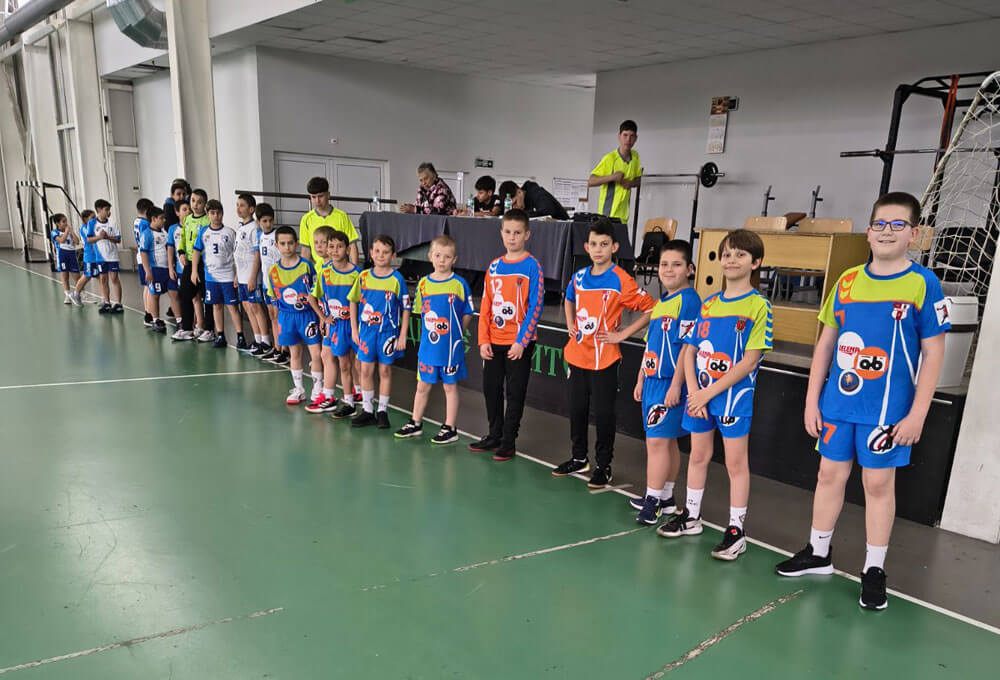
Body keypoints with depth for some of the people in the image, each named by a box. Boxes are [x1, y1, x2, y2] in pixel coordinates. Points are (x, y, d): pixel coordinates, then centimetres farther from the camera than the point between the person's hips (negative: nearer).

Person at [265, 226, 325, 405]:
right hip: (286, 316, 3)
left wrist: (321, 315, -12)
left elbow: (313, 293, -7)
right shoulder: (273, 271, -1)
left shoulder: (306, 265, -10)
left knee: (316, 353, -3)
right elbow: (275, 297, 10)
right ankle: (298, 389, 26)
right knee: (294, 353, 14)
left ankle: (317, 389, 12)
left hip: (307, 314, -3)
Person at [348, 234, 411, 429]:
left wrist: (402, 336, -8)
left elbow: (405, 309, -5)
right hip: (367, 330, 3)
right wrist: (354, 330, 5)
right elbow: (353, 302, 9)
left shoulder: (397, 279, -8)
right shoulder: (364, 277, 1)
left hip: (388, 331, -2)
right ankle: (367, 410, 19)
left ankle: (382, 411, 18)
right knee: (366, 370, 6)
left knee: (385, 370, 7)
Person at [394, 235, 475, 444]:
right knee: (422, 385, 14)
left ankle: (450, 429, 17)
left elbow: (467, 314, -1)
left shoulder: (459, 284, -8)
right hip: (427, 345, 4)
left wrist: (454, 334, 1)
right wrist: (430, 332, 7)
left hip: (451, 346, -4)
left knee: (450, 386, 8)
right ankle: (415, 423, 28)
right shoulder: (423, 283, 3)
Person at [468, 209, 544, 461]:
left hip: (519, 343, -5)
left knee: (515, 393, 4)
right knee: (491, 388, 14)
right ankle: (494, 436, 29)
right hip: (494, 342, 6)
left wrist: (522, 342, -15)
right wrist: (483, 340, 1)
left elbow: (535, 307, -12)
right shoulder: (494, 266, 7)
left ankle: (508, 442, 16)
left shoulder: (531, 265, -8)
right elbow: (485, 306, 8)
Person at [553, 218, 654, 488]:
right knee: (577, 409, 16)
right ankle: (579, 458, 33)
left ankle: (604, 466, 19)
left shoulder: (620, 280, -12)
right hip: (577, 356, 6)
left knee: (603, 413, 4)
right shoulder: (579, 277, 5)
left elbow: (651, 309, -12)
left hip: (604, 359, -6)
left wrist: (622, 334, -14)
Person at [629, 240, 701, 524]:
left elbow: (688, 346, -17)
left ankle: (653, 500, 3)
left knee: (658, 441, -6)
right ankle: (665, 498, 25)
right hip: (653, 380, 9)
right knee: (666, 441, 16)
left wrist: (676, 385, -19)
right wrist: (641, 380, 21)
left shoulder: (688, 300, -12)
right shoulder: (660, 302, 15)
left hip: (670, 383, -9)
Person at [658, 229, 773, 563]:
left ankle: (736, 530, 15)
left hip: (734, 395, -5)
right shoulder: (708, 304, 8)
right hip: (699, 396, 5)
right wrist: (693, 391, -6)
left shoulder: (758, 306, -9)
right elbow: (690, 351, 8)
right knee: (698, 456, 16)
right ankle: (691, 516, 32)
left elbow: (749, 360, -14)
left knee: (736, 462, 4)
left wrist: (709, 392, -15)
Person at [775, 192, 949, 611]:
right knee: (830, 474, 13)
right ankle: (818, 553, 30)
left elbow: (933, 354, -6)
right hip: (837, 404, 4)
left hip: (887, 410, -4)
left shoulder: (923, 284, -6)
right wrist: (812, 400, 5)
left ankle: (874, 570, 23)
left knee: (879, 483, 7)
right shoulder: (847, 281, 4)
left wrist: (916, 415, -10)